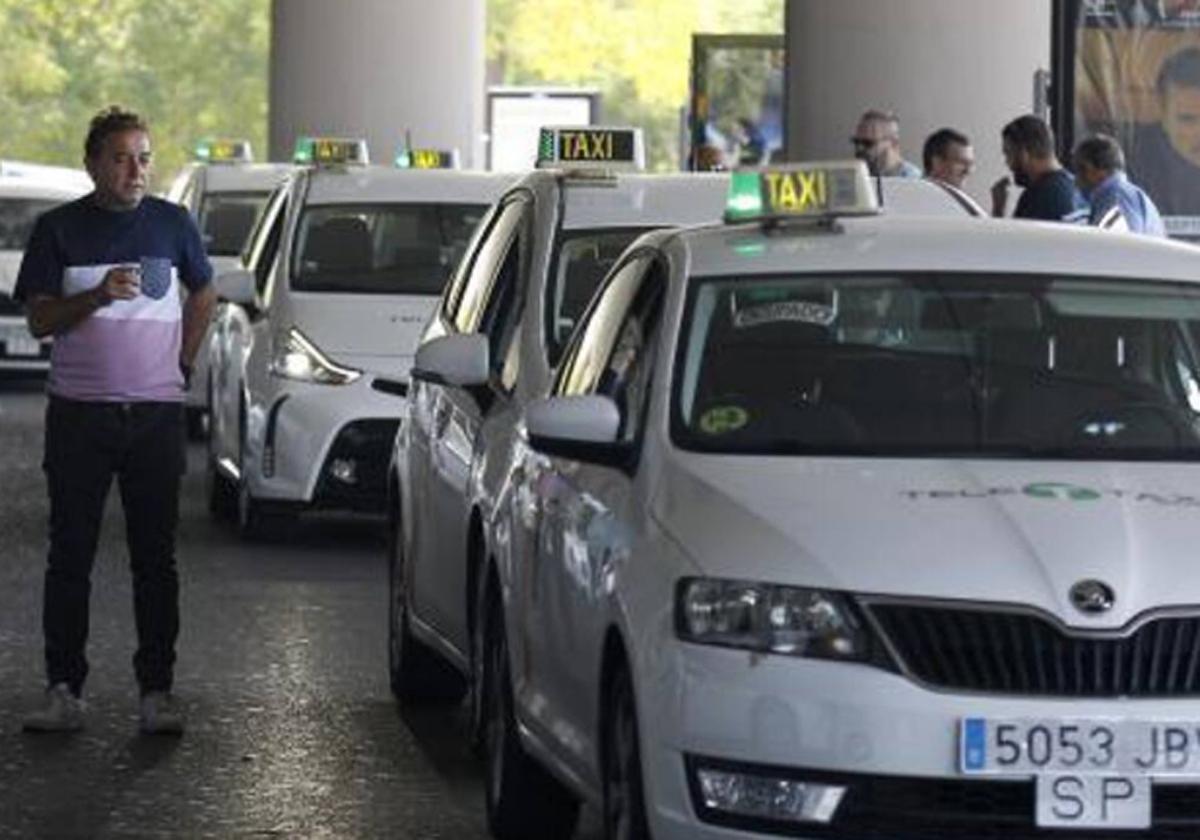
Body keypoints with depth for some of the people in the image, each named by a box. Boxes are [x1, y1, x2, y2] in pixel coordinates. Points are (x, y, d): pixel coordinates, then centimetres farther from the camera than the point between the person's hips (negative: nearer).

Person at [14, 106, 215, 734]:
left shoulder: (172, 224, 6)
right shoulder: (59, 229, 1)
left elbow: (202, 293, 21)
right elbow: (38, 319, -3)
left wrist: (182, 362, 11)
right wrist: (98, 296, -19)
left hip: (155, 412, 1)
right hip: (79, 411, -1)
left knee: (155, 558, 2)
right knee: (70, 556, 0)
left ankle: (157, 692, 7)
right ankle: (63, 689, 5)